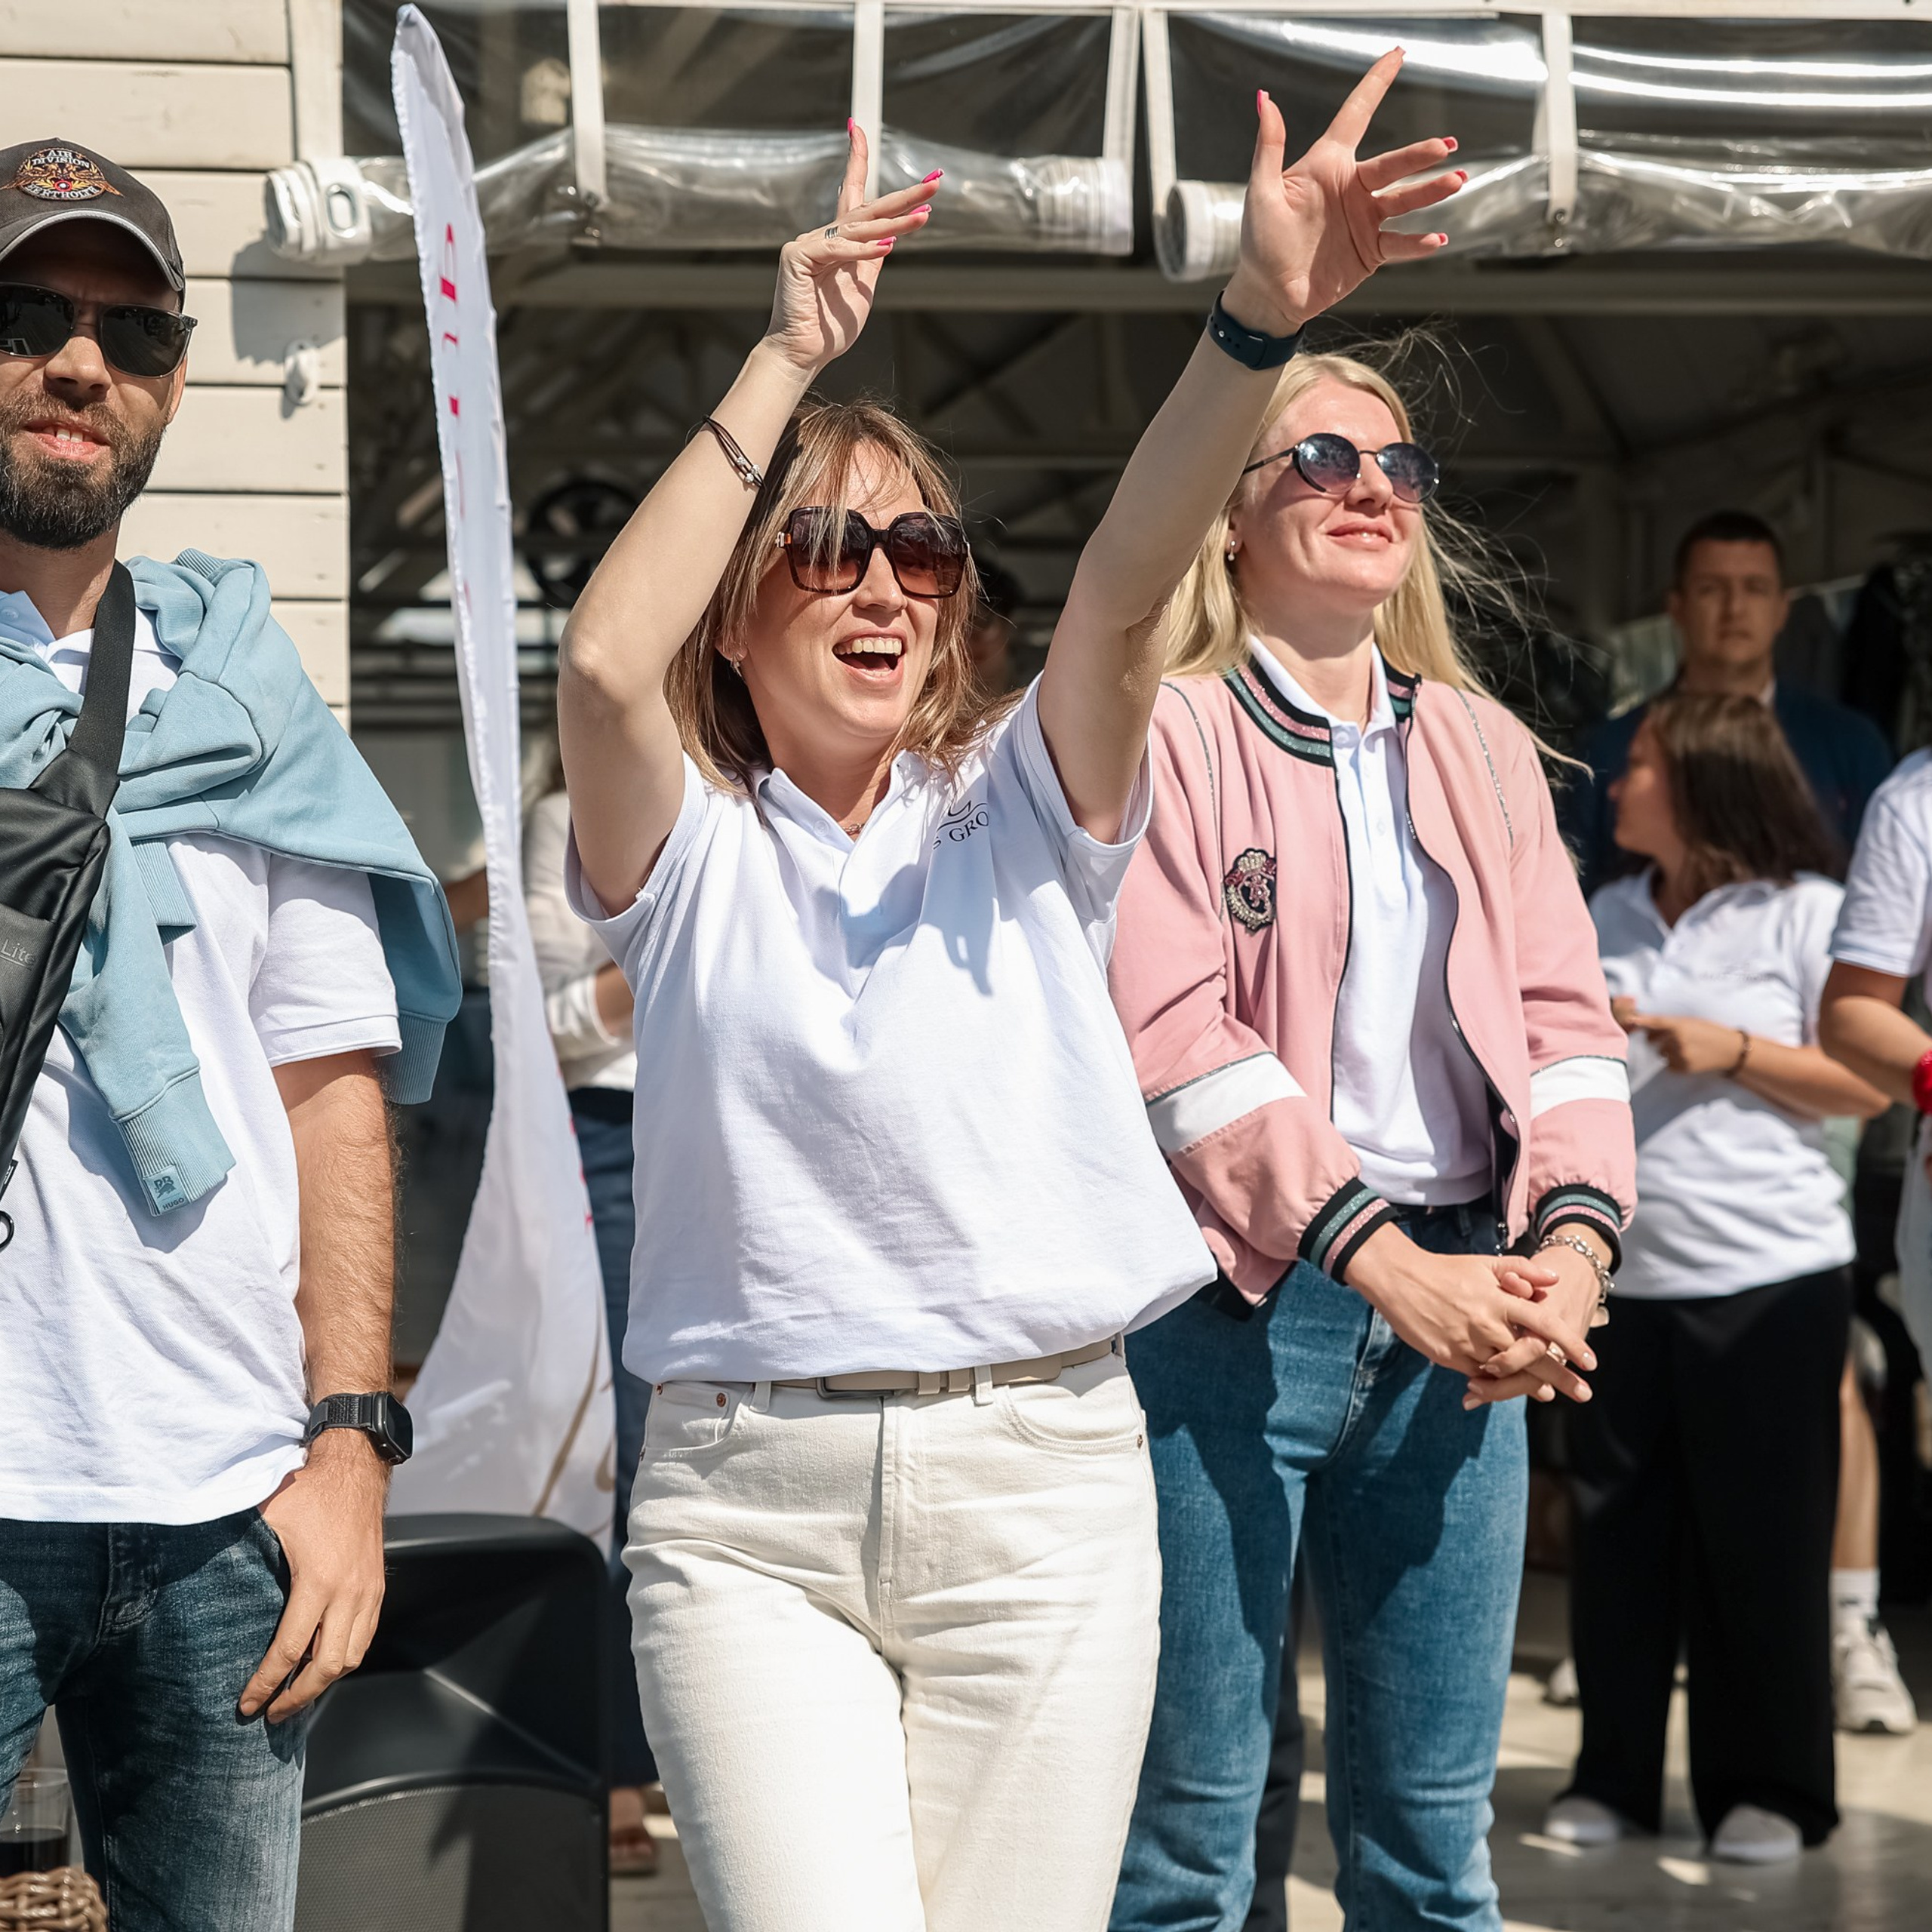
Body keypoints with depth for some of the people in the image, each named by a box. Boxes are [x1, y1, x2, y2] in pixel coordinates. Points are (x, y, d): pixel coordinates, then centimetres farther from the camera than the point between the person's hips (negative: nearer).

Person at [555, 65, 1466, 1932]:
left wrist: (1259, 318, -25)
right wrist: (791, 356, -16)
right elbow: (603, 660, -16)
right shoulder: (687, 851, 5)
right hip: (747, 1509, -1)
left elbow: (1122, 590, -9)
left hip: (1040, 1488, 2)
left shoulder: (1020, 813, 9)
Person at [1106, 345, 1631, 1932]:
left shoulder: (1484, 747, 17)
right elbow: (1171, 1039, -12)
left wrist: (1574, 1240, -9)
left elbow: (1565, 1017, 10)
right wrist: (1389, 1263, -19)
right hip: (1237, 1298, -5)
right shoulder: (1167, 733, -2)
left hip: (1462, 1301, 5)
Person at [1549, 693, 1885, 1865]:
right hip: (1621, 1273, 5)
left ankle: (1769, 1789, 12)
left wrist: (1727, 1051, -13)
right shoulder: (1606, 919, 14)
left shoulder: (1809, 912, -2)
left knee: (1760, 1540, 1)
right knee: (1619, 1534, 7)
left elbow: (1866, 1087, -4)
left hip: (1768, 1277, -5)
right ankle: (1617, 1776, 18)